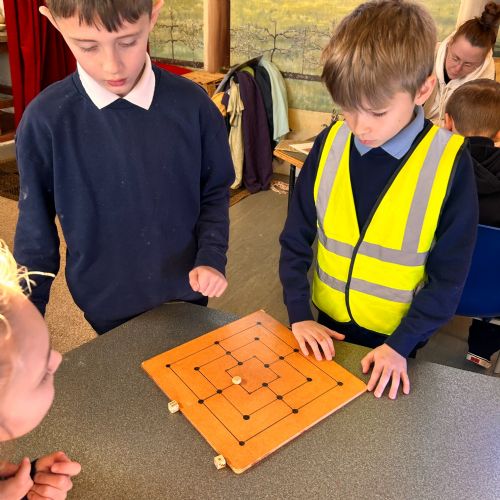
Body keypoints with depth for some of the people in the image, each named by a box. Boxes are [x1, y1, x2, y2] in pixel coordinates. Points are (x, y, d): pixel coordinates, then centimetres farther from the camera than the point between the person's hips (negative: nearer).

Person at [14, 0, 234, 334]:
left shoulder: (192, 105, -15)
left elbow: (215, 192, -2)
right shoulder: (45, 120, -15)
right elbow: (36, 228, -5)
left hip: (186, 292, 1)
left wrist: (211, 257, -16)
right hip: (107, 304, 0)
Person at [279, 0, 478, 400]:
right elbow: (295, 240, -6)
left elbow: (449, 275, -13)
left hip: (394, 339, -2)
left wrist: (401, 343, -15)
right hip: (326, 326, 2)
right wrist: (299, 313, -11)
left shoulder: (450, 161, -19)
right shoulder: (330, 144, -12)